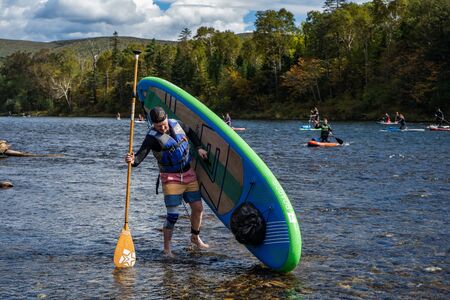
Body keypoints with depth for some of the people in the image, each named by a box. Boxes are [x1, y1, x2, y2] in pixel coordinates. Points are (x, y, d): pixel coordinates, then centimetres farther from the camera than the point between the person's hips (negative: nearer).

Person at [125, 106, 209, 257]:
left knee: (198, 208, 10)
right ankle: (167, 248, 4)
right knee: (172, 215, -11)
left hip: (189, 174, 5)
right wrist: (133, 160, -52)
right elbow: (142, 153, -31)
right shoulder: (152, 137, -18)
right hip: (170, 178, -5)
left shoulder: (176, 124, -2)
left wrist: (199, 148, 8)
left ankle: (195, 237, 34)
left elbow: (191, 133, 18)